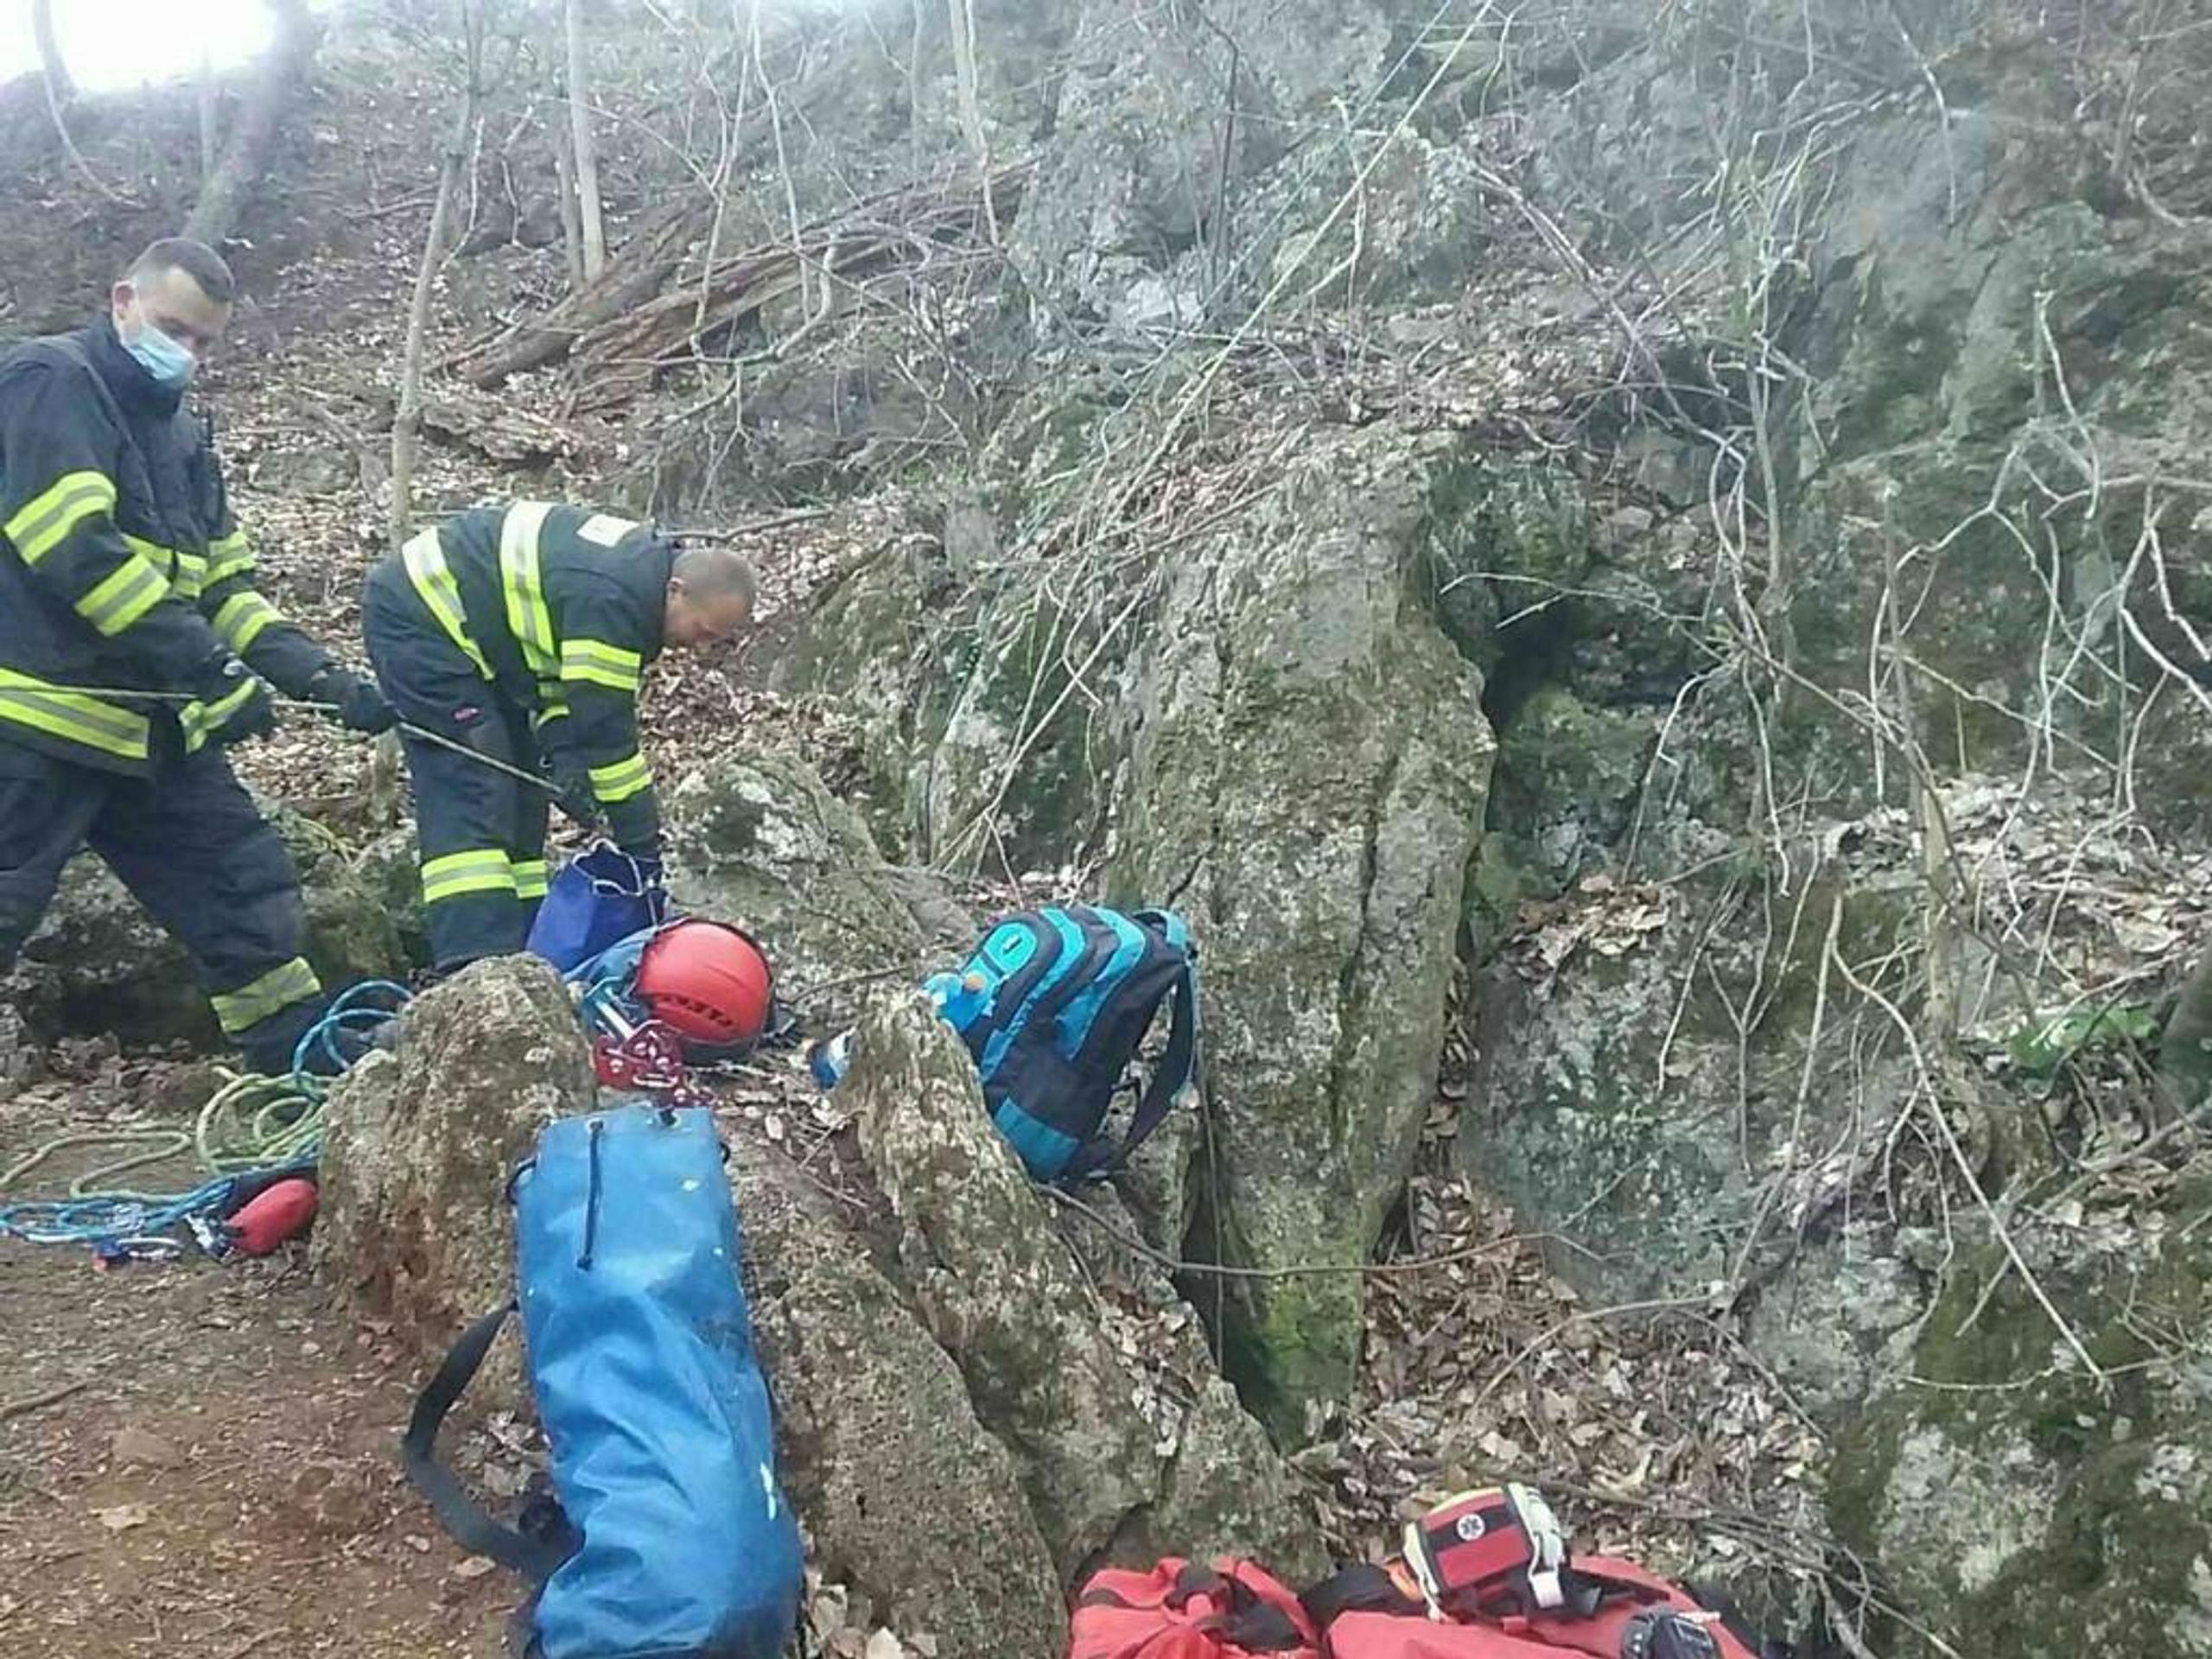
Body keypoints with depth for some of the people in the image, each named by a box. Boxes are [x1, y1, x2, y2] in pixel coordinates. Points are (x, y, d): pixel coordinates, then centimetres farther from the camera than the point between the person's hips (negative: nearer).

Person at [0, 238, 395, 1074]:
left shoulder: (183, 436, 19)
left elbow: (225, 587, 16)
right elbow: (75, 548, -20)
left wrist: (319, 675, 1)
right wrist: (211, 667, -23)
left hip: (151, 730, 8)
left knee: (248, 887, 10)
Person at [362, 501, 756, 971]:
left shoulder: (644, 564, -1)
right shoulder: (609, 599, -31)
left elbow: (575, 682, 5)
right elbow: (604, 729, -28)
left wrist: (563, 755, -10)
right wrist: (642, 844, -21)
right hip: (416, 615, -10)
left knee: (520, 785, 7)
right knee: (473, 794, -18)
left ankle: (525, 957, 8)